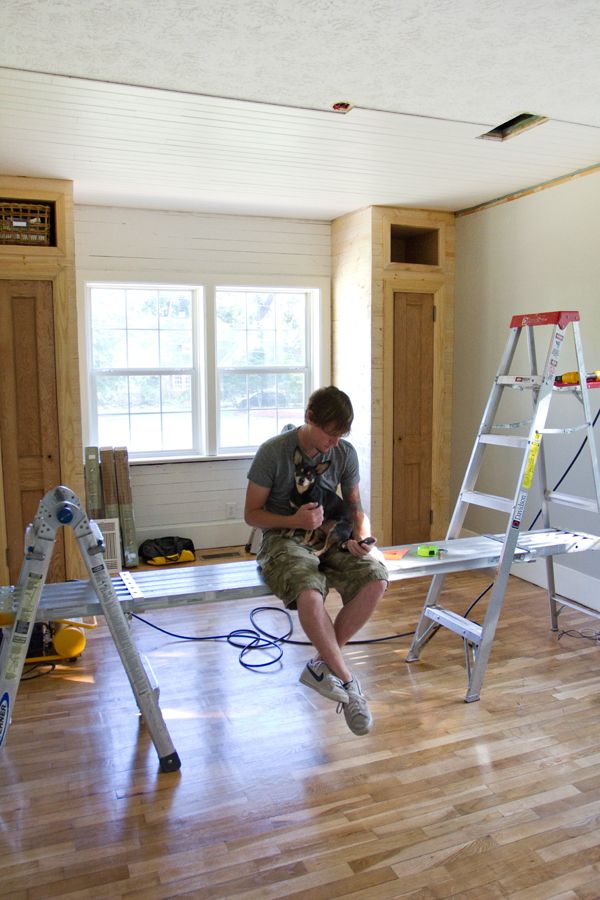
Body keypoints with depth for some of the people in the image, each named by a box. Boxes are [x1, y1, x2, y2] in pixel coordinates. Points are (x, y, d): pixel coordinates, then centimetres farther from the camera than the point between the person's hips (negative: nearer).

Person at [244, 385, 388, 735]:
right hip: (283, 538, -4)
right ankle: (348, 682, -14)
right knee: (309, 594, -36)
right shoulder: (273, 452, -9)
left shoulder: (345, 453, 3)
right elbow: (252, 513, -4)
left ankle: (321, 666, -7)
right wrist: (294, 520, -21)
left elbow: (356, 508, 12)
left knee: (376, 578, -25)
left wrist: (362, 538, -11)